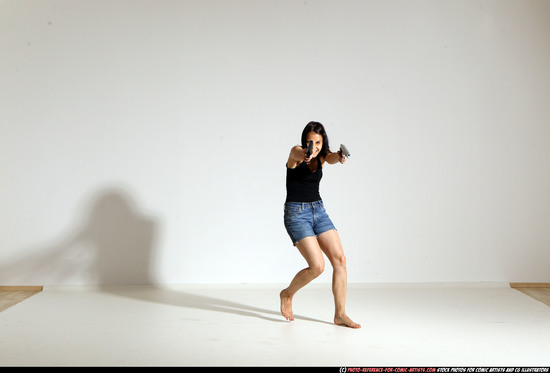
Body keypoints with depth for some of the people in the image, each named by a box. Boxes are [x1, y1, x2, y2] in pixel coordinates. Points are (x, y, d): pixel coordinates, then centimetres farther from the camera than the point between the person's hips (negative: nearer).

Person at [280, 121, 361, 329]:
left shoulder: (321, 156, 5)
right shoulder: (296, 153, -9)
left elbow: (332, 158, -19)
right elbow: (297, 154, -34)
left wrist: (340, 156, -46)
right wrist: (305, 154, -62)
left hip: (319, 212, 6)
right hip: (296, 214, -6)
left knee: (340, 259, -5)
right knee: (317, 266, -15)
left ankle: (340, 314, 2)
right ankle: (287, 294, 12)